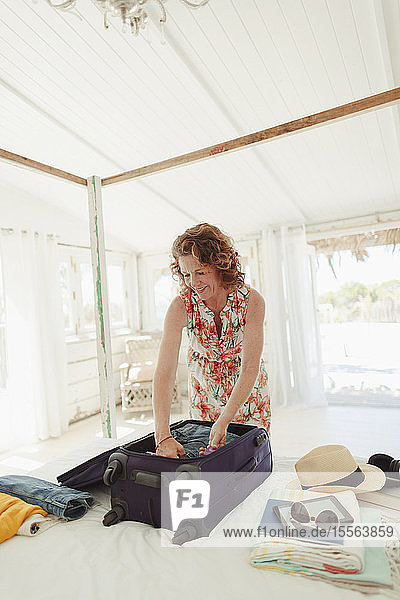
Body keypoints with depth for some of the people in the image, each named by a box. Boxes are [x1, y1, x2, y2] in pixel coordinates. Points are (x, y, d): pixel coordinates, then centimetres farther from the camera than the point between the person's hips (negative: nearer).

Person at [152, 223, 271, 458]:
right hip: (204, 385, 1)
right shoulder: (181, 306, -26)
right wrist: (163, 436, -40)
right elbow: (164, 371, -32)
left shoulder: (252, 301, -27)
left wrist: (224, 421, -34)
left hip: (248, 387, 0)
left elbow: (250, 368, -26)